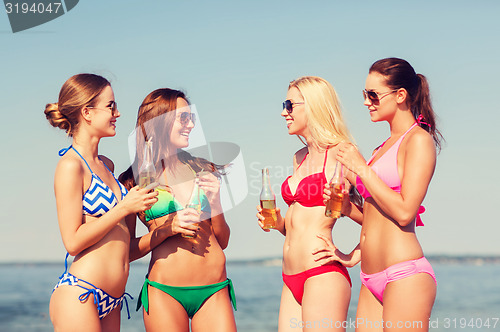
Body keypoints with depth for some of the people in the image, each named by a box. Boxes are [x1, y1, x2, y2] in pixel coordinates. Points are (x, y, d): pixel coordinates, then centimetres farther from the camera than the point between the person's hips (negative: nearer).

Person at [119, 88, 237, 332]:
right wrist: (168, 228, -10)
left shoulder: (203, 171, 12)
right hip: (164, 291, -2)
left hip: (214, 292, 3)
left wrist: (215, 201, -2)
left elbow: (222, 241, 14)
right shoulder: (135, 180, 3)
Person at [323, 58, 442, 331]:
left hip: (405, 276, -8)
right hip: (373, 281, 8)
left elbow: (404, 212, -15)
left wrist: (361, 169, -9)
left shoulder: (419, 139, -5)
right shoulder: (384, 147, 20)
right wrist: (345, 206, 5)